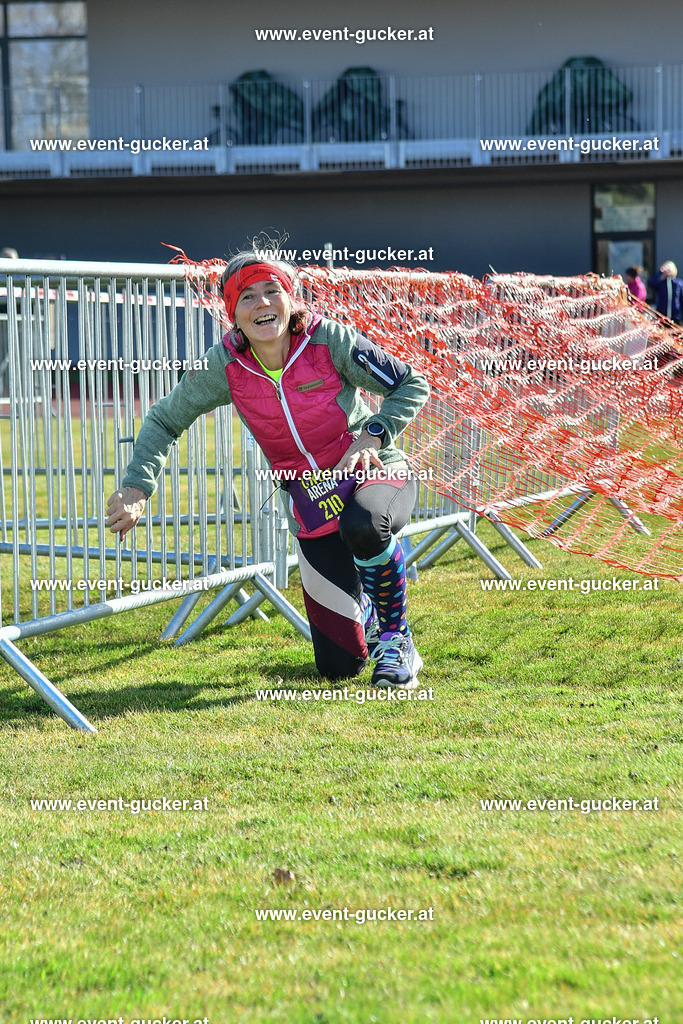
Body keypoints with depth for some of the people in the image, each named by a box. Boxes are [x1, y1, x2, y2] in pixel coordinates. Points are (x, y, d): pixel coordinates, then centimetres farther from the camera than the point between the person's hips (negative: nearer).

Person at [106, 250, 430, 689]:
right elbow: (164, 420, 1)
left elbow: (413, 384, -9)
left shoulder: (327, 339, -18)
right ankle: (364, 610, 36)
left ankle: (397, 637, -15)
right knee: (339, 665, -3)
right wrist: (136, 488, -11)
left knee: (364, 524, -43)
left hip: (376, 474, -2)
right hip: (311, 501, 3)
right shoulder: (225, 365, -12)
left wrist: (373, 435, -23)